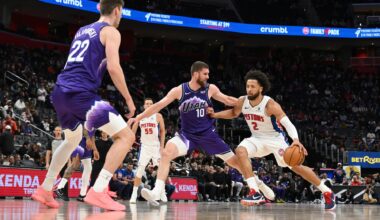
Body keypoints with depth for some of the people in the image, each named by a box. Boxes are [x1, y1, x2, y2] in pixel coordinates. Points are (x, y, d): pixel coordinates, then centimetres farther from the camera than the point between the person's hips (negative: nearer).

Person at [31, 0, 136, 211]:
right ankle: (98, 192, -18)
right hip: (81, 93, -8)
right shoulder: (110, 31, 2)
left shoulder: (82, 30, 25)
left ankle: (44, 190, 32)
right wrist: (128, 99, -3)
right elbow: (113, 67, -10)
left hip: (60, 92, 8)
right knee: (126, 136, -6)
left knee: (72, 140, 33)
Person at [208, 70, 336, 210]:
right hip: (257, 139, 4)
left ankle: (327, 192, 9)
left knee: (296, 166, -8)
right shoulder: (242, 101, -10)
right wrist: (215, 115, 0)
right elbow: (233, 113, 13)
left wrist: (296, 140, -50)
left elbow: (288, 124, -32)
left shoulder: (270, 105, -26)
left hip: (275, 139, -4)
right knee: (241, 151, -25)